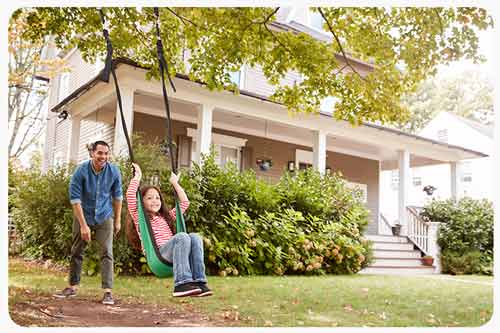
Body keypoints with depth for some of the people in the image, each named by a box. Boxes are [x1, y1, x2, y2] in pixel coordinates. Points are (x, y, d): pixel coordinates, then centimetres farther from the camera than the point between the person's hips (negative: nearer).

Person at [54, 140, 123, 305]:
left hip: (104, 217, 0)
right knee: (76, 252, 10)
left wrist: (117, 220, 3)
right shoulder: (81, 171, -19)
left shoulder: (114, 171, -14)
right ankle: (73, 287, 26)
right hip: (83, 216, 0)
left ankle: (107, 291, -6)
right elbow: (75, 199, -17)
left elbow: (117, 196, -1)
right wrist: (83, 225, -20)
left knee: (107, 253, -8)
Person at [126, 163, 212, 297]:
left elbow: (185, 202, 34)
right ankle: (181, 284, -43)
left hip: (172, 254, 5)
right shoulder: (139, 218, 17)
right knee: (181, 236, -33)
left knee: (195, 237, -25)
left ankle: (198, 281, -36)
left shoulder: (167, 217, 33)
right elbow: (131, 197, 2)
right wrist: (137, 176, 11)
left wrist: (175, 183, 35)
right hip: (157, 254, -5)